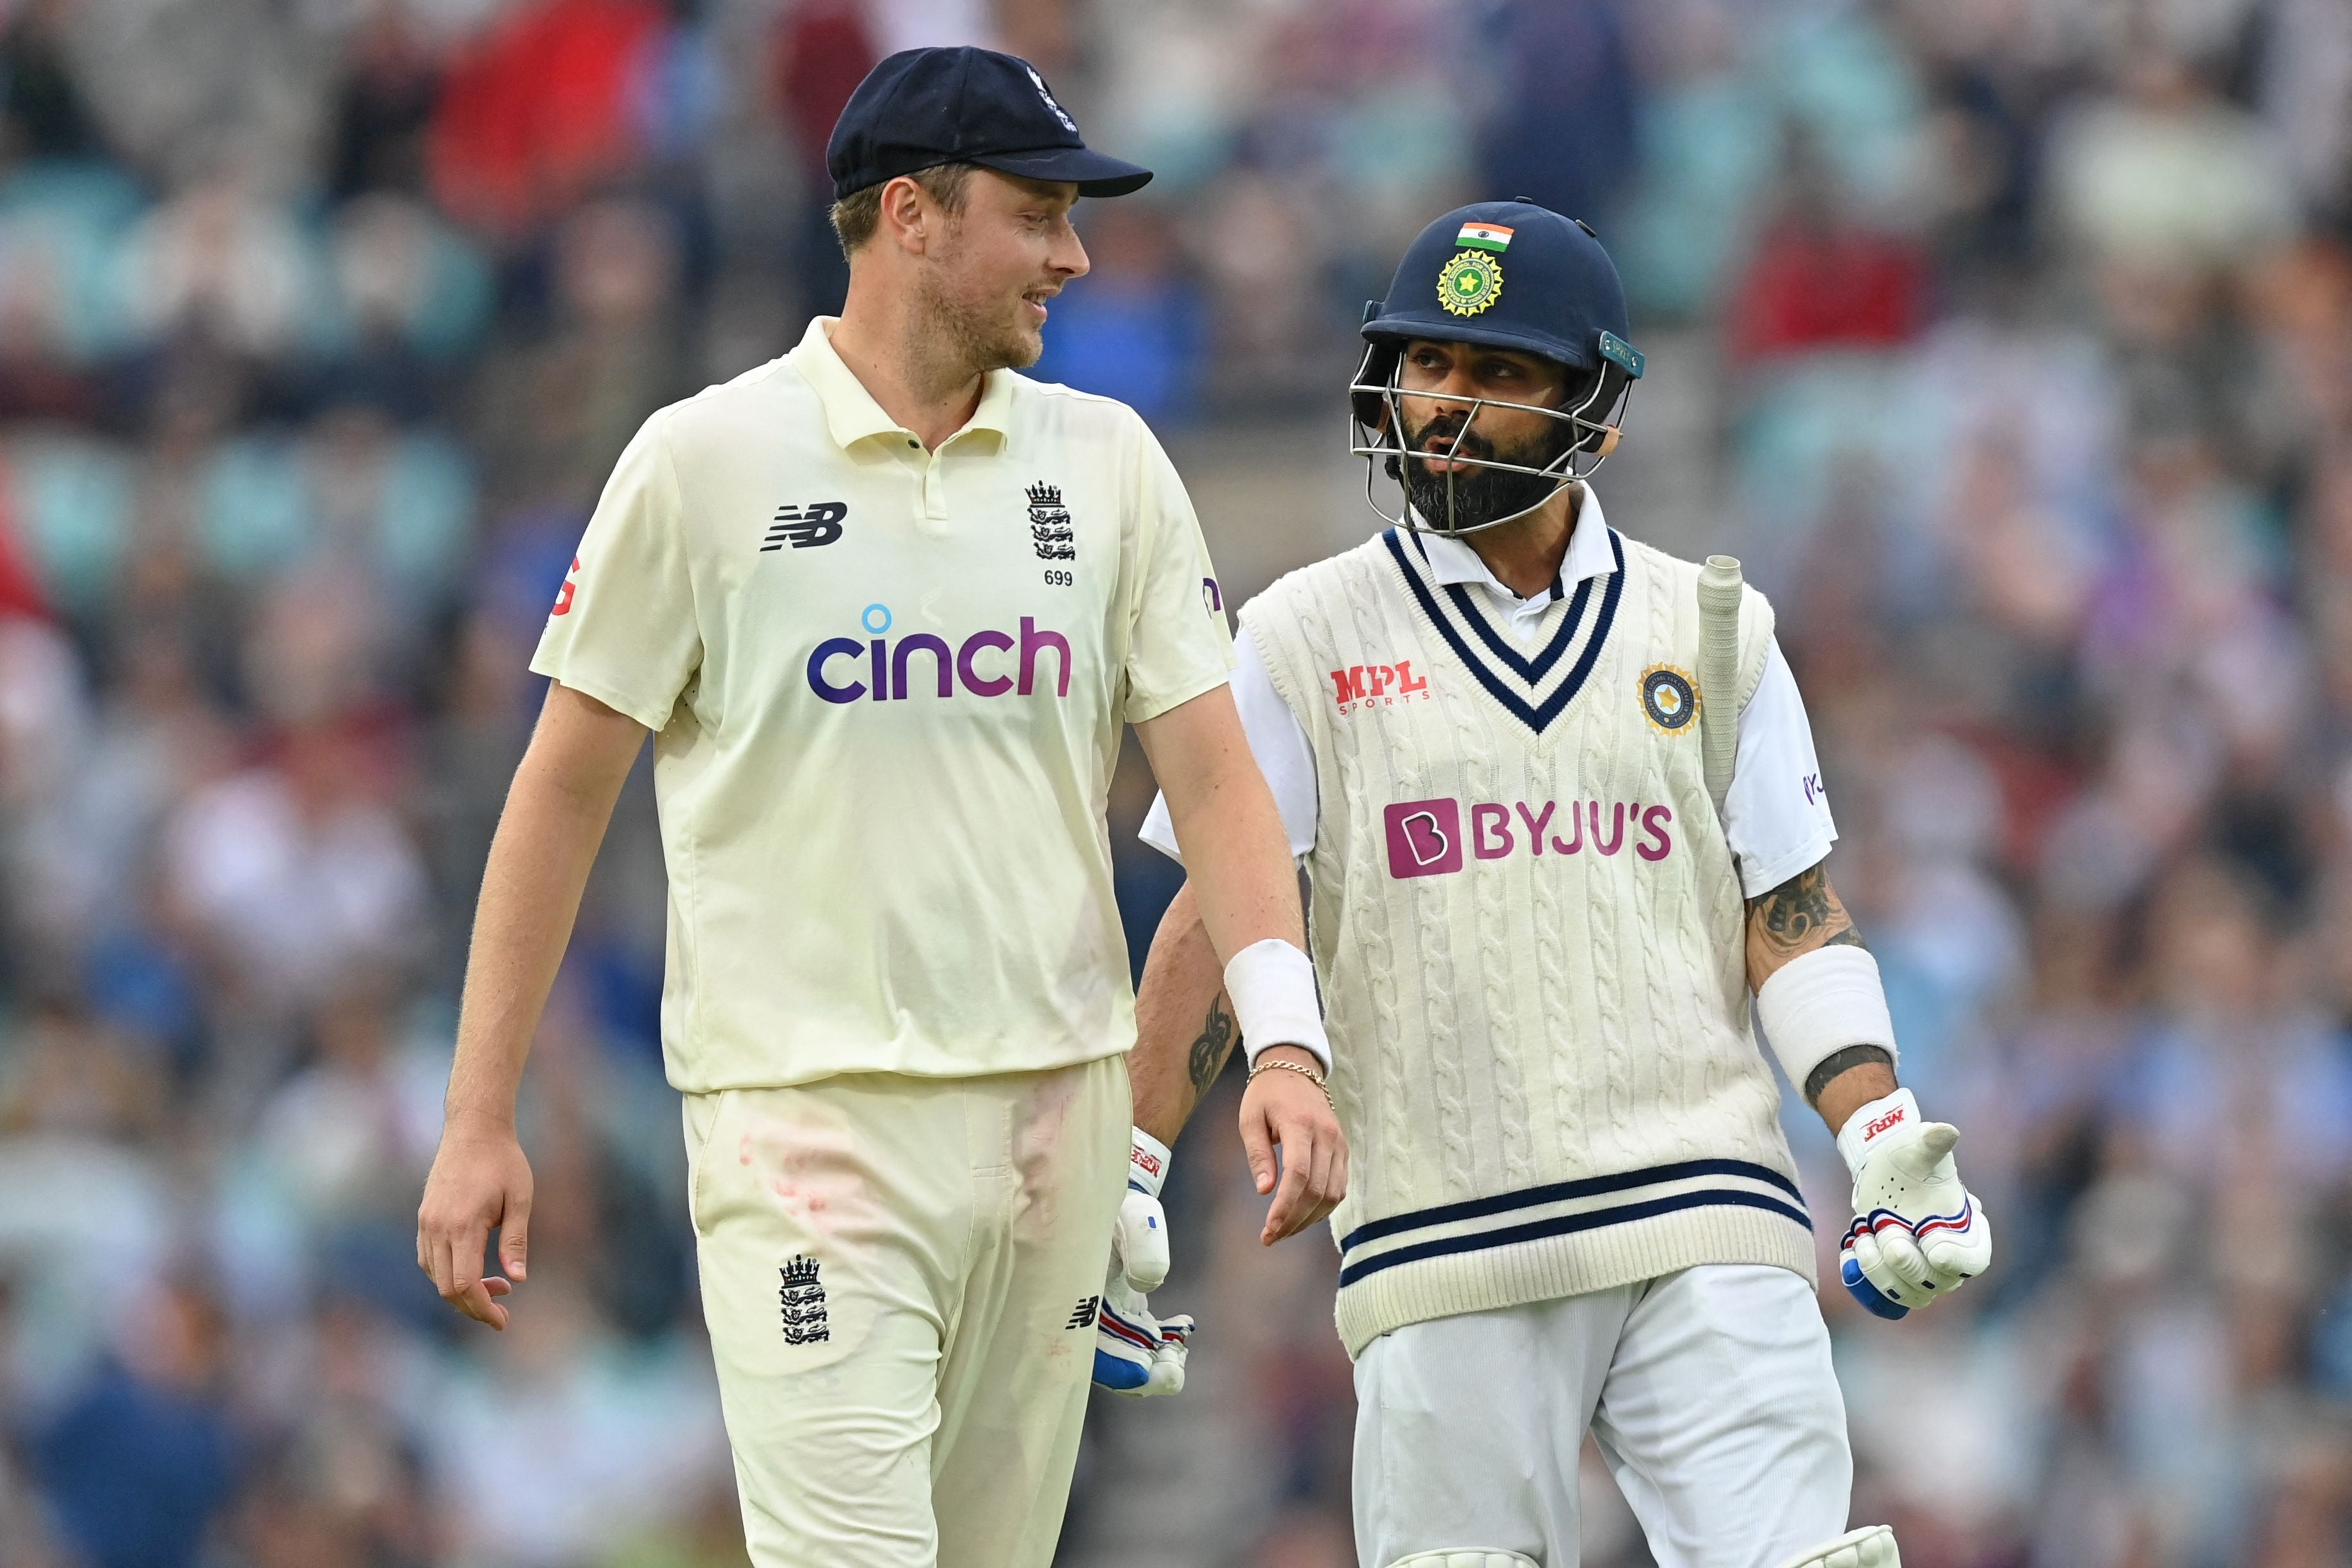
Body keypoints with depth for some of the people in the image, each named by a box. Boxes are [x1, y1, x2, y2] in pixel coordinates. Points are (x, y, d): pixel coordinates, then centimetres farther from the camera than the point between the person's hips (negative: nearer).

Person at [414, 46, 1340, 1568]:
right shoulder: (709, 459, -2)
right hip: (810, 1094, -5)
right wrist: (480, 1122, -2)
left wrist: (1285, 1039, -11)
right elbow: (566, 786, 1)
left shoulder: (1108, 462, 9)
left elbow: (1211, 770, 6)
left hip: (1059, 1095, 5)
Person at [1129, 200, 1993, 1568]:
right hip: (1443, 1258, -1)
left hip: (1709, 1229, 1)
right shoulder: (1306, 639, 8)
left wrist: (1886, 1143, -4)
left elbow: (1795, 922, 11)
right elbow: (1217, 920, 4)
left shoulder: (1709, 632, 12)